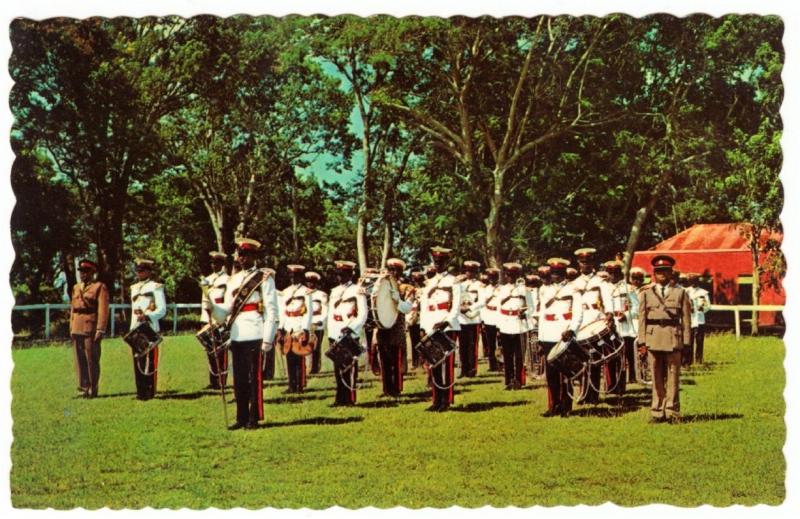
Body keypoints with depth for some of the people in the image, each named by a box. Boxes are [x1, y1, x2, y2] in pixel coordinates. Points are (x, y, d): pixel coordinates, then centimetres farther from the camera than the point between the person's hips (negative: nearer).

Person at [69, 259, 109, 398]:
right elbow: (72, 308, 20)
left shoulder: (99, 287, -3)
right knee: (80, 360, 7)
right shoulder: (76, 287, 17)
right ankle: (83, 387, 14)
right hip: (77, 329, 6)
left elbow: (103, 310, -10)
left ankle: (93, 389, 6)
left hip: (91, 328, -6)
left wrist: (100, 330, -16)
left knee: (92, 359, -1)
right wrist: (71, 328, 13)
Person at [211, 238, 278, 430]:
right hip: (237, 335, 6)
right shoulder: (234, 279, 16)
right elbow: (227, 309, 12)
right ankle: (242, 418, 15)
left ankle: (254, 418, 5)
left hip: (255, 336, -5)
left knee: (254, 378, -2)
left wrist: (268, 339, -11)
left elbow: (271, 311, -5)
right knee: (239, 379, 8)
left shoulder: (265, 278, 0)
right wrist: (212, 306, -10)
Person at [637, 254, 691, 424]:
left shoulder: (680, 293, 11)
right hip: (653, 338, 1)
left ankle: (672, 411, 3)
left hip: (673, 338, -1)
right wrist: (642, 340, 0)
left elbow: (686, 318, 6)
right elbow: (642, 318, 9)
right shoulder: (646, 294, 14)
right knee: (656, 377, 2)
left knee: (673, 376, -2)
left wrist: (686, 342, -1)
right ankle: (657, 412, 6)